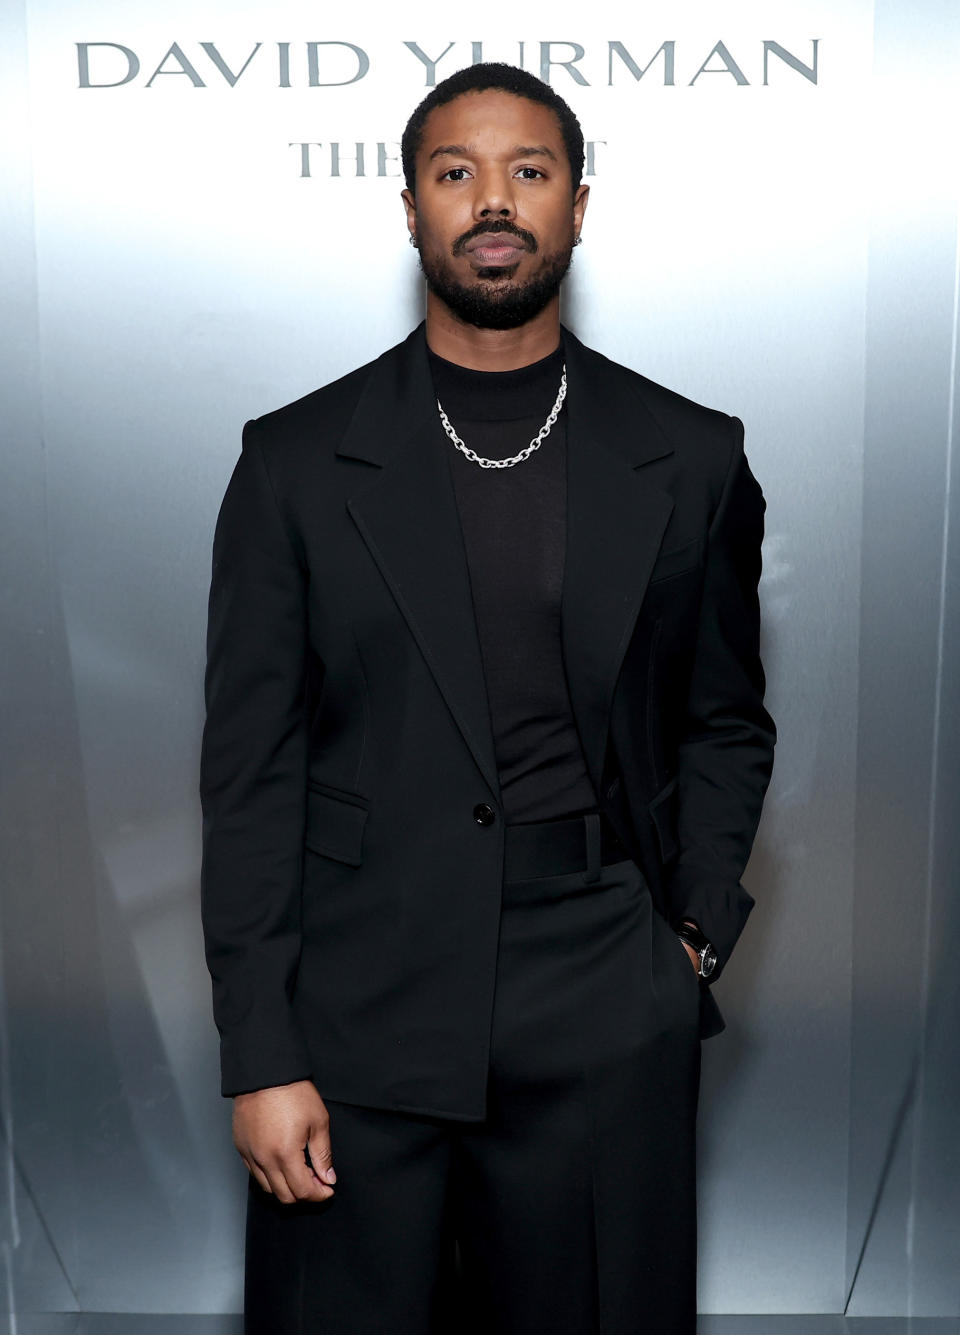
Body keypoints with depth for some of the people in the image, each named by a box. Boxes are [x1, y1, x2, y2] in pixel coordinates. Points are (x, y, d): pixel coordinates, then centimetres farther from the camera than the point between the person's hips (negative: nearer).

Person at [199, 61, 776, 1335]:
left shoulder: (692, 459, 4)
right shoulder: (298, 461, 0)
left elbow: (726, 723, 13)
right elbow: (251, 773, -2)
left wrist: (696, 928, 0)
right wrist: (260, 1055, -5)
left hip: (605, 1026, 1)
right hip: (357, 1025, 0)